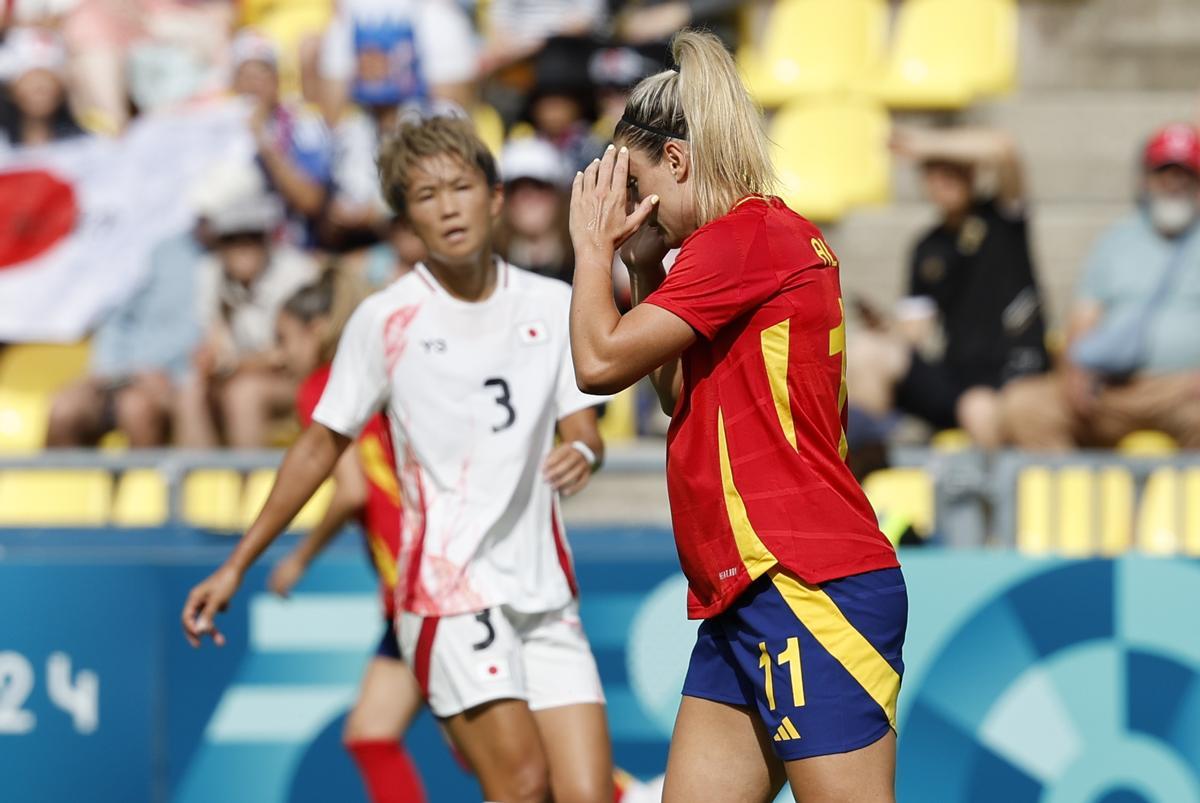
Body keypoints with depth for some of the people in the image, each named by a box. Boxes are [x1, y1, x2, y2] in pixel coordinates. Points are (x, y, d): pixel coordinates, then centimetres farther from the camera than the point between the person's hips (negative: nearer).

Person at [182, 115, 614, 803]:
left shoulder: (554, 306, 7)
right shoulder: (386, 320, -1)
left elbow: (583, 429, 11)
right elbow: (322, 444, 8)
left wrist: (583, 455, -15)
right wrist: (237, 566, 8)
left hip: (545, 591, 4)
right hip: (447, 586, -4)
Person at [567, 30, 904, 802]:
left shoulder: (744, 236, -10)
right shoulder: (769, 237, 20)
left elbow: (600, 360, -11)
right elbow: (680, 394, 30)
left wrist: (594, 245, 5)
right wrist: (645, 267, 21)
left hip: (809, 592, -10)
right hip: (745, 602, 10)